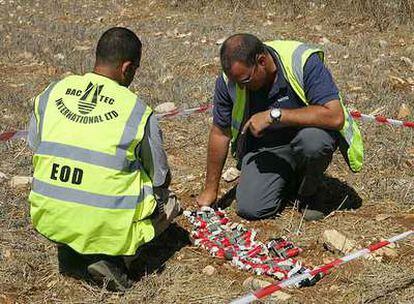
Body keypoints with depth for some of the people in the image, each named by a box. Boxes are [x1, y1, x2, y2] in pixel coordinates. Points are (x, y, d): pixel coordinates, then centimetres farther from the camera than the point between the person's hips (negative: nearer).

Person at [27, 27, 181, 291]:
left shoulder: (51, 93, 1)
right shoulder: (138, 111, -9)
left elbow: (34, 147, 14)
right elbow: (161, 180, 1)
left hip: (49, 220, 5)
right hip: (107, 225, -5)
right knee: (169, 202, 23)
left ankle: (70, 252, 13)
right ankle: (113, 260, 0)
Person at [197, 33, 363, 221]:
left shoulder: (303, 62, -27)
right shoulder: (228, 80, -14)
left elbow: (335, 117, -35)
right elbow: (220, 133, -1)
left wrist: (275, 115, -34)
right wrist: (210, 190, 5)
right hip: (263, 147, 3)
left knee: (313, 139, -37)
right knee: (249, 209, -17)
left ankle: (309, 192, -3)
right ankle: (289, 181, 16)